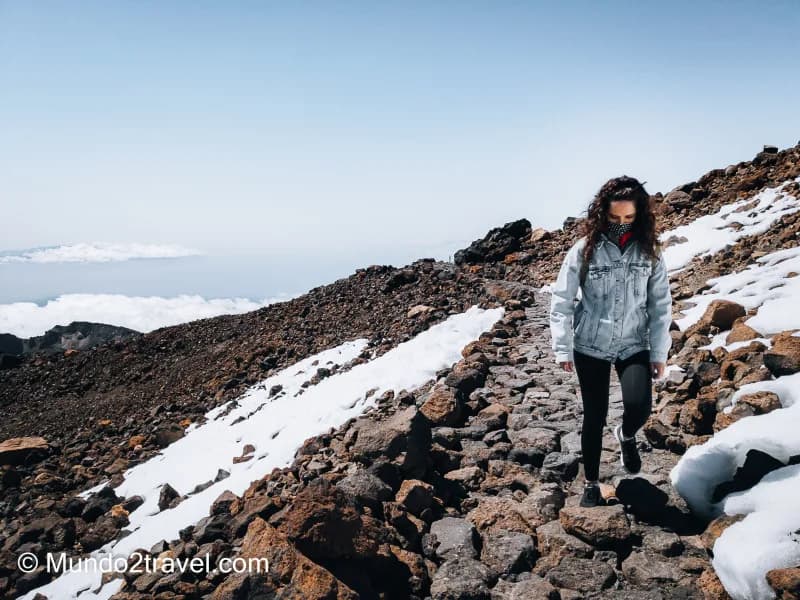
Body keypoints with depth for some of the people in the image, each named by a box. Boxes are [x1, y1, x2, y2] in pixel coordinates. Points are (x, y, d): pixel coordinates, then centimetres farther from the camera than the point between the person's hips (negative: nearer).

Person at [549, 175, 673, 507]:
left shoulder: (650, 252, -2)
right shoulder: (584, 250, -9)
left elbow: (660, 305, 3)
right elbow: (561, 301, -6)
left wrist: (659, 352, 0)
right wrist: (562, 348, -8)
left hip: (634, 346, 1)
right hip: (589, 347, -1)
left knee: (639, 407, -18)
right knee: (594, 417, 5)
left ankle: (626, 435, 20)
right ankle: (591, 483, 27)